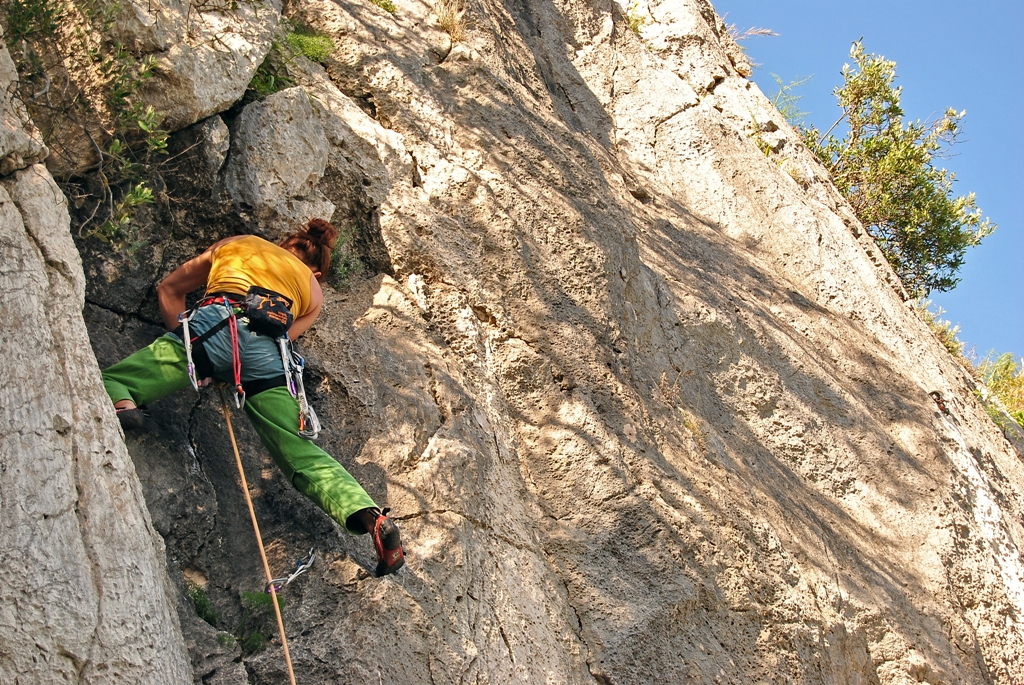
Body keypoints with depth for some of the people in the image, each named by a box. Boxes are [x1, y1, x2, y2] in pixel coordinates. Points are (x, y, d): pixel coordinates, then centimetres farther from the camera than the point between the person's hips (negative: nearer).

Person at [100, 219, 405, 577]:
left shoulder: (235, 244, 36)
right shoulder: (313, 292, 34)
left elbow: (169, 289, 37)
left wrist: (186, 343, 36)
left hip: (214, 324, -1)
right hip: (268, 355, 1)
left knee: (109, 380, 3)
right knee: (302, 455, 3)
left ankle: (120, 406, -33)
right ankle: (372, 517, -16)